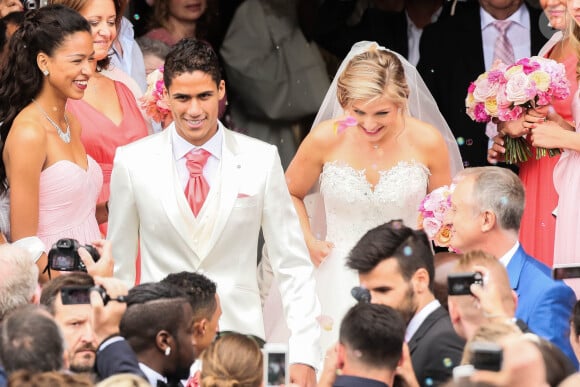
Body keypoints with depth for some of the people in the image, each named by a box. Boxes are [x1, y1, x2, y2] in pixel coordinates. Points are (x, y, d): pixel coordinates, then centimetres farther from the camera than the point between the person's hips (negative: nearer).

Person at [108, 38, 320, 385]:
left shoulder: (261, 160, -1)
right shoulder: (132, 161, 0)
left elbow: (293, 266, 2)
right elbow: (119, 267, 9)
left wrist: (304, 353, -5)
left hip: (239, 334, 0)